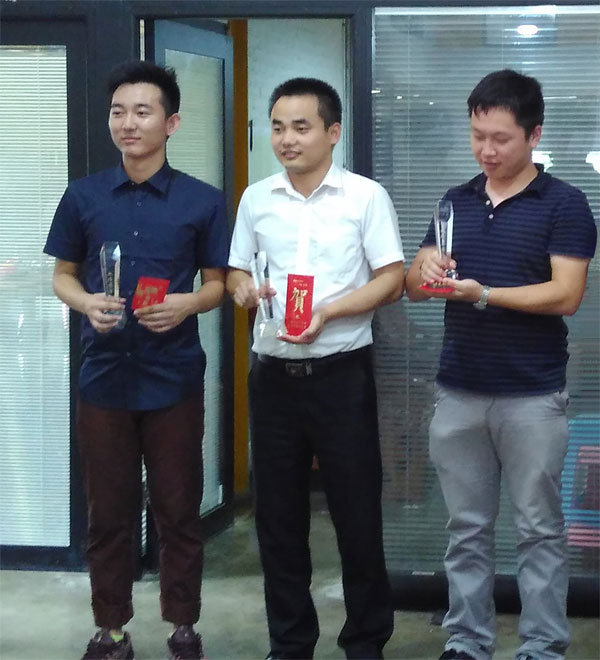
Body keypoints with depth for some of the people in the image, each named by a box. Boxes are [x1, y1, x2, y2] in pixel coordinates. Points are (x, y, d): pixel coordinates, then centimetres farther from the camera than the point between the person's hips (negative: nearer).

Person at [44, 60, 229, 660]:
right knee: (108, 512, 9)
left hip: (174, 378, -1)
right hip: (104, 374, 1)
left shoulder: (202, 201, -2)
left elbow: (217, 283, 4)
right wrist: (87, 303, -12)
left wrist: (185, 305, -17)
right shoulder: (83, 196, 2)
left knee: (178, 510, 7)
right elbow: (63, 275, 10)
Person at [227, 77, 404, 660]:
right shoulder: (255, 199, 8)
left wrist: (327, 312, -18)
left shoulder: (366, 196, -3)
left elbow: (391, 280, -5)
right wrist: (244, 290, -9)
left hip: (341, 372, -3)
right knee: (277, 513, 9)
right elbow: (237, 272, 15)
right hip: (273, 373, 4)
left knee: (356, 511, 2)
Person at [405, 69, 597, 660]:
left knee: (538, 531, 4)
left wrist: (484, 293, -24)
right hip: (457, 393, 5)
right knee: (466, 529, 11)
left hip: (532, 397, -4)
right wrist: (425, 270, -14)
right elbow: (413, 284, 10)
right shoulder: (456, 202, 11)